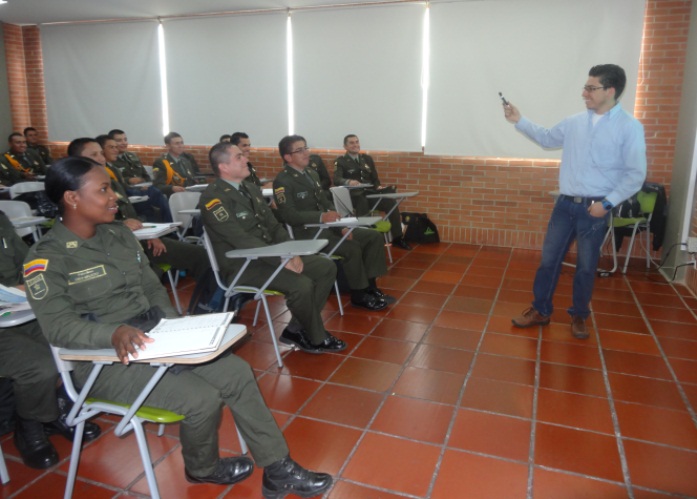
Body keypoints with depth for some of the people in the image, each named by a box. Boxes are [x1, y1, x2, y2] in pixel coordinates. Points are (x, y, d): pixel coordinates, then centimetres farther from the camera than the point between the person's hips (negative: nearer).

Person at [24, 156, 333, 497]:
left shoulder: (119, 235, 9)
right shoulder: (47, 258, -11)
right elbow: (58, 326, -21)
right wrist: (114, 333, -38)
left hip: (154, 339, 7)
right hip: (104, 360, -7)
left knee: (236, 372, -7)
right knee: (203, 399, -21)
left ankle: (278, 470, 4)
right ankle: (202, 470, 14)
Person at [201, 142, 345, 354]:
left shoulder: (251, 188, 12)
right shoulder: (213, 198, -14)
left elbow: (274, 225, 13)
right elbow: (241, 240, -23)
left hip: (270, 255, 9)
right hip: (242, 264, -9)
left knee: (326, 267, -1)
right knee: (301, 284, -28)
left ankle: (297, 329, 5)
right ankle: (317, 338, -1)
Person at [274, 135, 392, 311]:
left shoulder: (311, 173, 16)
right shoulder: (282, 181, -10)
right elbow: (288, 215, -21)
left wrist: (339, 220, -1)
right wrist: (321, 217, -30)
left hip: (326, 225, 9)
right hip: (307, 232, -9)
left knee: (374, 236, -3)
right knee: (352, 247, -28)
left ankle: (370, 285, 1)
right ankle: (359, 294, -8)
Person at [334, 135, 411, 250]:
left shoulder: (367, 159, 22)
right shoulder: (340, 161, 5)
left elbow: (375, 178, 20)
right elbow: (336, 180, -12)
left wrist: (378, 186, -4)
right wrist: (348, 181, -35)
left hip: (370, 193, 5)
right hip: (355, 195, -5)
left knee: (392, 203, -19)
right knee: (363, 200, -40)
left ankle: (397, 238, -11)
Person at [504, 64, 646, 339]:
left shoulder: (630, 127, -8)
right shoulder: (575, 122, 6)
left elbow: (636, 174, -9)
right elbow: (547, 138, 21)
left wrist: (607, 203, -15)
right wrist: (519, 121, 12)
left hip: (594, 208, -4)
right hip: (565, 203, 4)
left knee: (586, 267, 8)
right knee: (548, 259, 8)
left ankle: (579, 316, 27)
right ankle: (540, 310, 23)